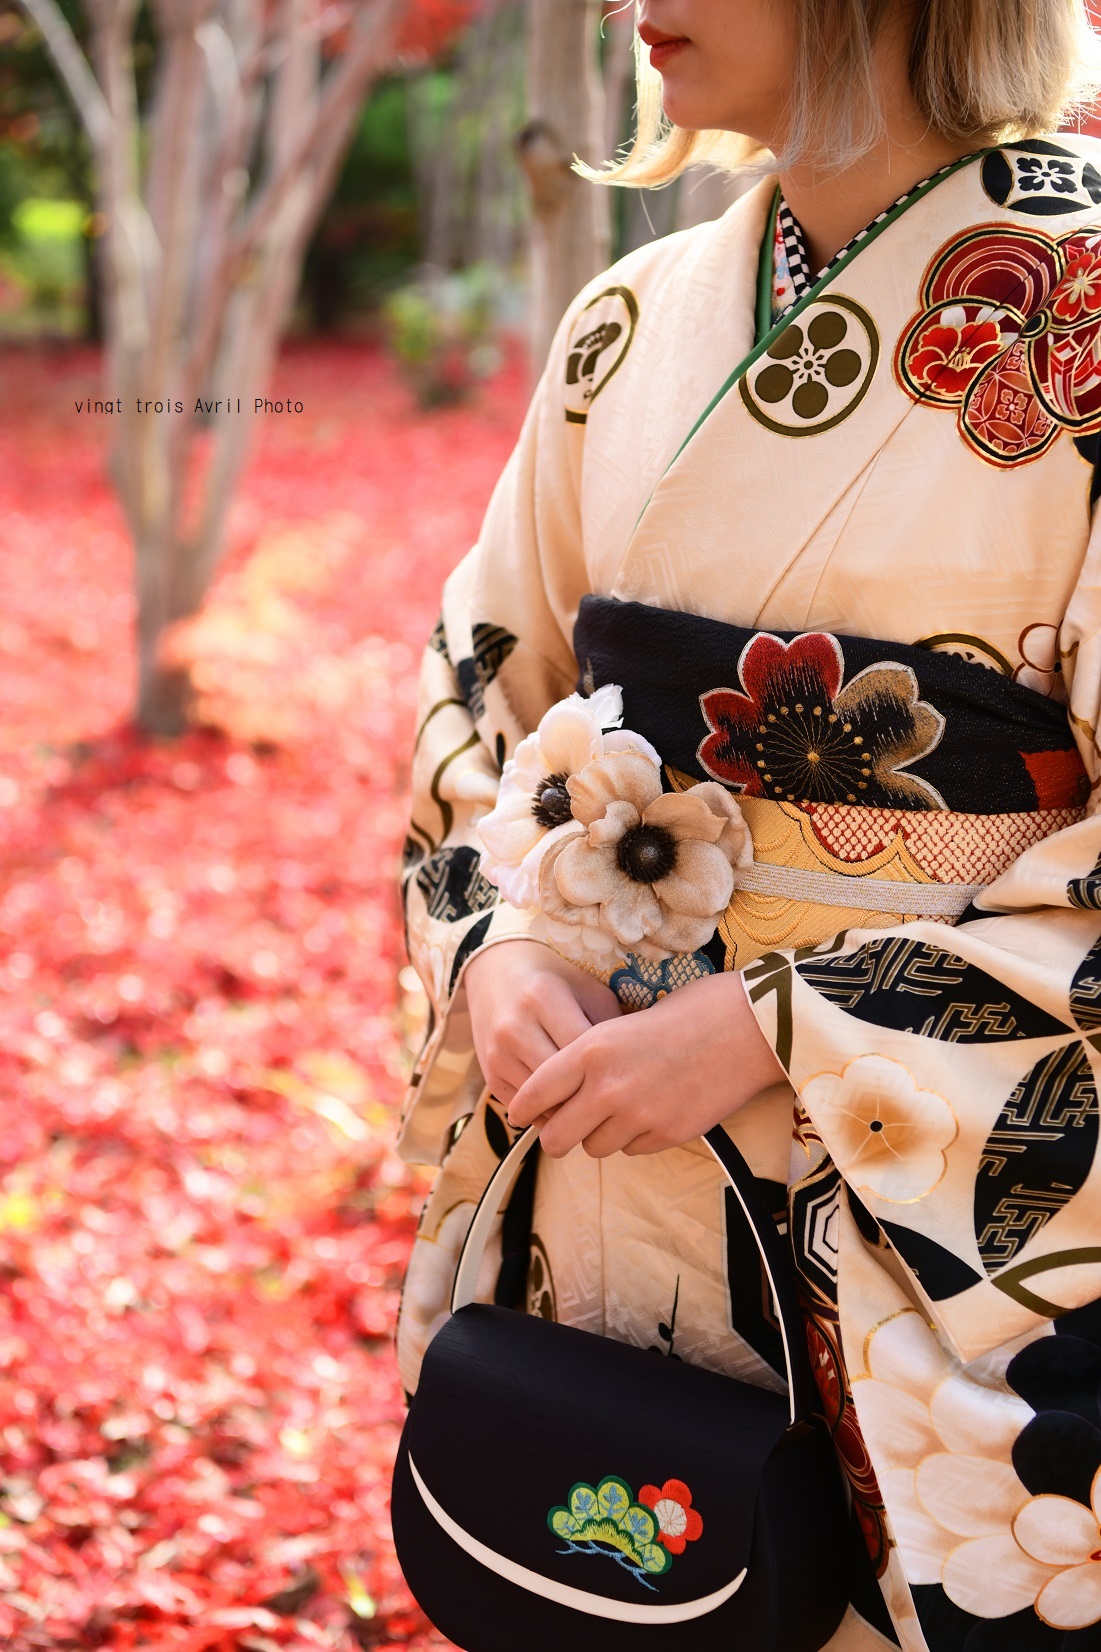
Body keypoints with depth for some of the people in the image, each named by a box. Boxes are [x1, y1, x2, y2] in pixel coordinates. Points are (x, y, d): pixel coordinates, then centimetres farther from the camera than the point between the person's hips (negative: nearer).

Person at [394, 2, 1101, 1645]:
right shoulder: (637, 323, 6)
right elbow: (490, 690, 14)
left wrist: (780, 1028, -19)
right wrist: (497, 942, -5)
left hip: (949, 1217, -5)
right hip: (607, 1178, 5)